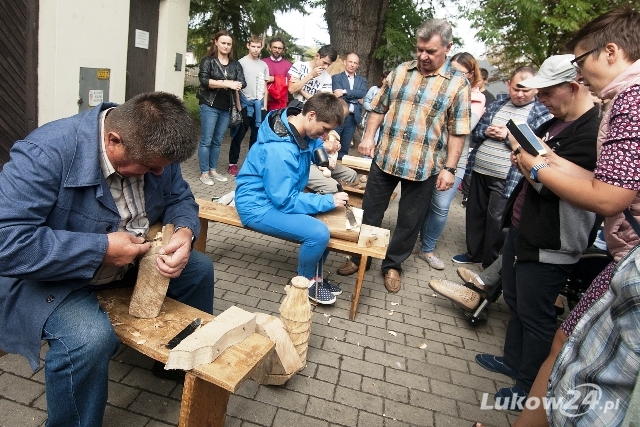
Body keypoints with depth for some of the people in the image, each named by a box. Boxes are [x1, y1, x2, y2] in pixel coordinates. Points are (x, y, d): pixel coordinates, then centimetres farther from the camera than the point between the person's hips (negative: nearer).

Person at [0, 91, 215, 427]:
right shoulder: (46, 154, -31)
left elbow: (180, 199, -1)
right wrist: (101, 248, -35)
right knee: (90, 338, -33)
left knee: (199, 268, 2)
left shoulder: (153, 148, -11)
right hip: (51, 275, -6)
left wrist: (184, 232, -24)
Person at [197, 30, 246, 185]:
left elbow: (242, 82, 0)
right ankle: (204, 173, 3)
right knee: (206, 140, -3)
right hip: (210, 106, -4)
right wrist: (227, 83, -18)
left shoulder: (235, 64, 13)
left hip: (226, 108, 4)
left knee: (217, 141, 10)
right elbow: (204, 80, -12)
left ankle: (213, 170, 18)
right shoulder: (208, 60, 2)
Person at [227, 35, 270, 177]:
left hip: (259, 105, 5)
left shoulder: (264, 65, 12)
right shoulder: (241, 62, -2)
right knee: (239, 135, 0)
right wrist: (238, 104, -11)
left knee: (256, 135, 9)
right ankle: (233, 164, 9)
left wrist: (265, 105, 8)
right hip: (245, 103, -4)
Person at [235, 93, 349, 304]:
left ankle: (315, 275, 20)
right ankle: (305, 281, 5)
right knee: (318, 233, -24)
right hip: (259, 205, -10)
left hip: (281, 195, 10)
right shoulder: (279, 150, -31)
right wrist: (329, 201, -22)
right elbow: (286, 201, -27)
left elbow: (315, 146, 17)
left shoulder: (299, 128, -4)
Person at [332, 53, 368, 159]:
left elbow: (363, 93, -4)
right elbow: (338, 95, -10)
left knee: (344, 149, 7)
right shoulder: (336, 77, 6)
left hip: (353, 117, 4)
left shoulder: (362, 80, 16)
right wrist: (355, 98, -11)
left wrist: (345, 92, -14)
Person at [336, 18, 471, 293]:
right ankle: (360, 257, 30)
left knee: (410, 220, 10)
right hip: (384, 158, 3)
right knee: (370, 212, 12)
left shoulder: (457, 84, -3)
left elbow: (457, 132, -5)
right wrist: (368, 137, -1)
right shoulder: (400, 72, 5)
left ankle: (392, 265, 30)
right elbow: (379, 108, 11)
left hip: (424, 167, -2)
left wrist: (449, 168, -9)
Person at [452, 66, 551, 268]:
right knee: (474, 214, 16)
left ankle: (491, 264, 22)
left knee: (496, 221, 3)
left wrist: (509, 136, -19)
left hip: (506, 179, -5)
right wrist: (486, 131, -9)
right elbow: (475, 131, 12)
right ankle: (473, 253, 36)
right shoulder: (498, 104, 10)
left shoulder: (542, 113, -5)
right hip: (479, 171, 6)